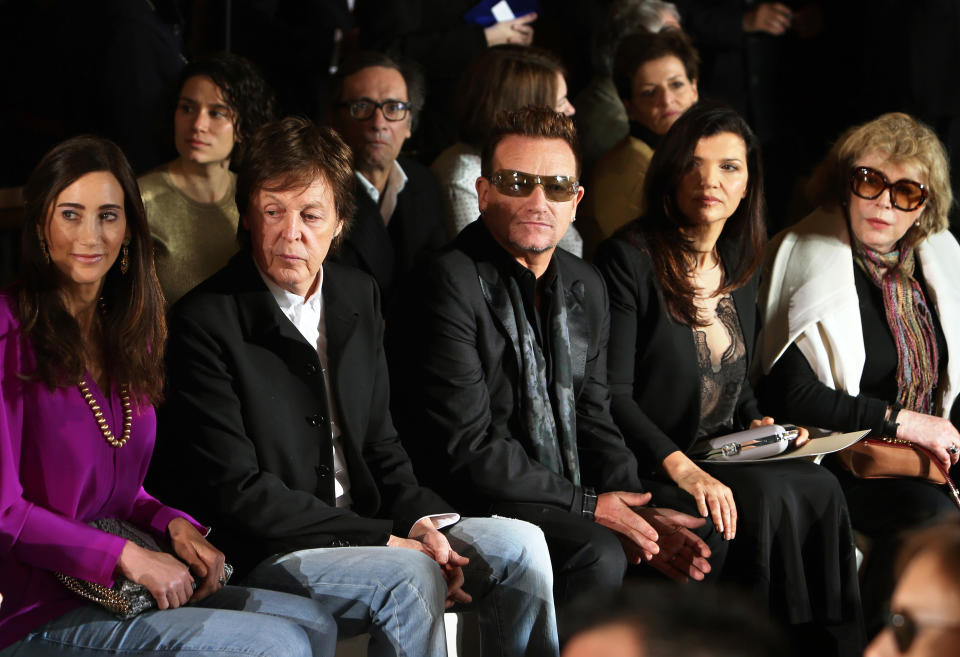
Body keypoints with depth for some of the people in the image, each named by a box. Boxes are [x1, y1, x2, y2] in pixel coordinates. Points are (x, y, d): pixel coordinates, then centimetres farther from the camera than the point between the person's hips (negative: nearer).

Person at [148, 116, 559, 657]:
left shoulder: (360, 298, 11)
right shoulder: (205, 322, -11)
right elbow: (238, 491, -15)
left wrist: (420, 521, -6)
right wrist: (384, 541, -18)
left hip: (369, 528, 7)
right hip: (264, 557, -7)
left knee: (518, 544, -11)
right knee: (411, 579, -31)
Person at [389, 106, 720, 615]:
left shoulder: (586, 287, 12)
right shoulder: (449, 283, -15)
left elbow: (593, 419, 14)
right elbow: (465, 448, -18)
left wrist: (638, 511, -4)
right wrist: (588, 507, -16)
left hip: (570, 502, 8)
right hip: (475, 504, -8)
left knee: (706, 546, -1)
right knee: (596, 554, -30)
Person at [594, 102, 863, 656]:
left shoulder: (741, 266, 14)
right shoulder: (628, 259, -9)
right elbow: (612, 393, -15)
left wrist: (760, 425, 4)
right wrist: (680, 466, -26)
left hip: (725, 459, 6)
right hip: (646, 473, -6)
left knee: (821, 490, -21)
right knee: (768, 497, -30)